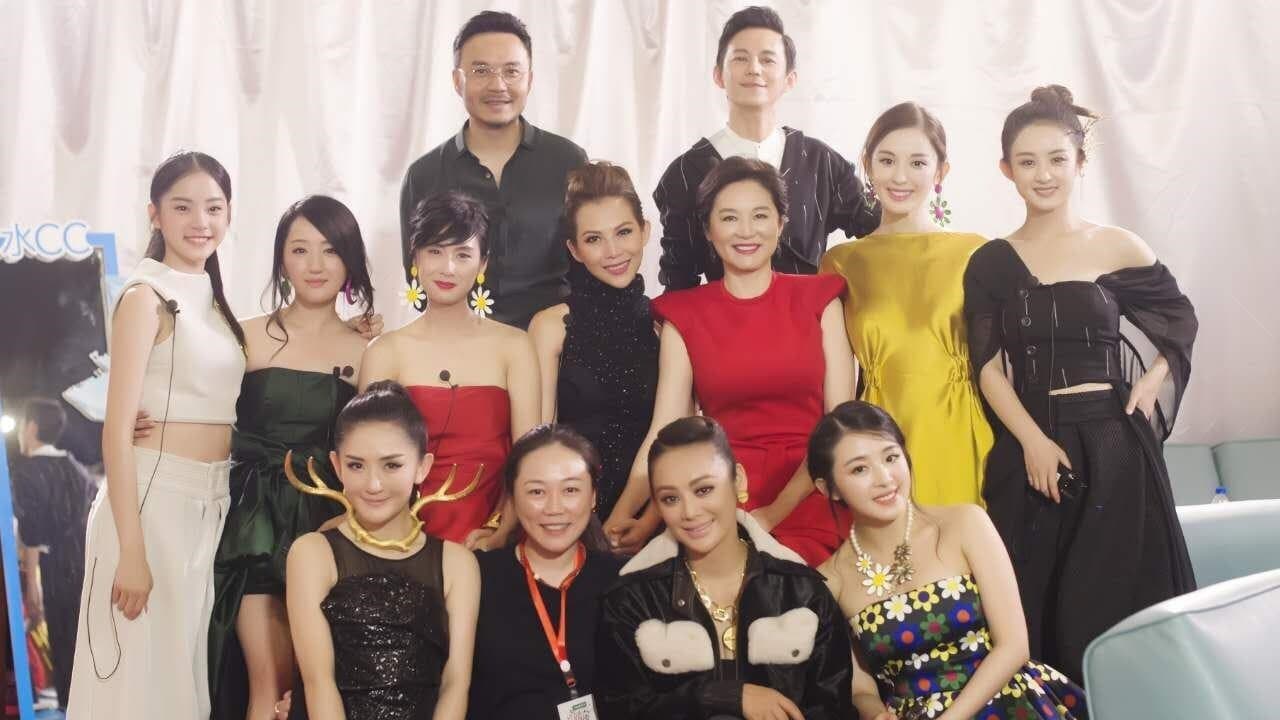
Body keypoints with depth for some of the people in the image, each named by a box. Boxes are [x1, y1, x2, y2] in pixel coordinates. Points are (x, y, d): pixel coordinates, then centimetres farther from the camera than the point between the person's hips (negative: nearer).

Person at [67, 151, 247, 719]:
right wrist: (131, 551, -19)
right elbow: (117, 431, -15)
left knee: (185, 668, 16)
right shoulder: (147, 297, -10)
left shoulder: (212, 301, 13)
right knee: (143, 673, 3)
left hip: (212, 503, 7)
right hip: (154, 498, -7)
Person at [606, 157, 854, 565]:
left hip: (809, 500, 0)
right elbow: (665, 430, -1)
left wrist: (776, 511, -12)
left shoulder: (818, 299, 7)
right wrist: (622, 516, -18)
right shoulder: (683, 316, 8)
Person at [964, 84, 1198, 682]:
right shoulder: (990, 263, 4)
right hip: (1026, 445, 1)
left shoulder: (1117, 249, 1)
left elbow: (1181, 320, 15)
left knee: (1114, 598, 1)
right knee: (1034, 605, 6)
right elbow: (988, 366, -1)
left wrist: (1153, 384, -1)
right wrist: (1033, 441, -12)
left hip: (1112, 443, -1)